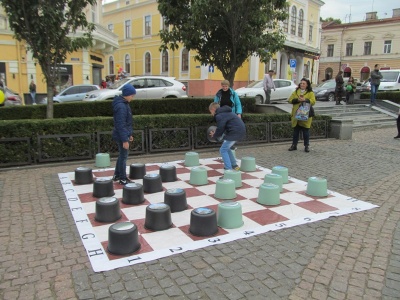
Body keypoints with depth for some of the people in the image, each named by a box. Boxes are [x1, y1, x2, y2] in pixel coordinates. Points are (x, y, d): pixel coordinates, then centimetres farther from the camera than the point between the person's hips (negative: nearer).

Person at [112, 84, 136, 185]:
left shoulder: (124, 104, 9)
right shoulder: (121, 106, -22)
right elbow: (121, 125, -24)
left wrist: (129, 134, 21)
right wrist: (125, 140, -24)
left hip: (124, 134, 10)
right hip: (121, 135, -10)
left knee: (122, 155, 19)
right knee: (123, 156, 1)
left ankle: (117, 175, 32)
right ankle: (122, 179, 13)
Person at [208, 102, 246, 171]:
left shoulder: (219, 116, -12)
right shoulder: (225, 112, 22)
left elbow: (220, 129, -13)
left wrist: (214, 135, 6)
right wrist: (216, 133, 15)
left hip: (235, 132, -10)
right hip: (240, 131, 10)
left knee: (223, 150, -5)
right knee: (226, 148, 24)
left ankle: (229, 170, -8)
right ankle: (234, 165, 33)